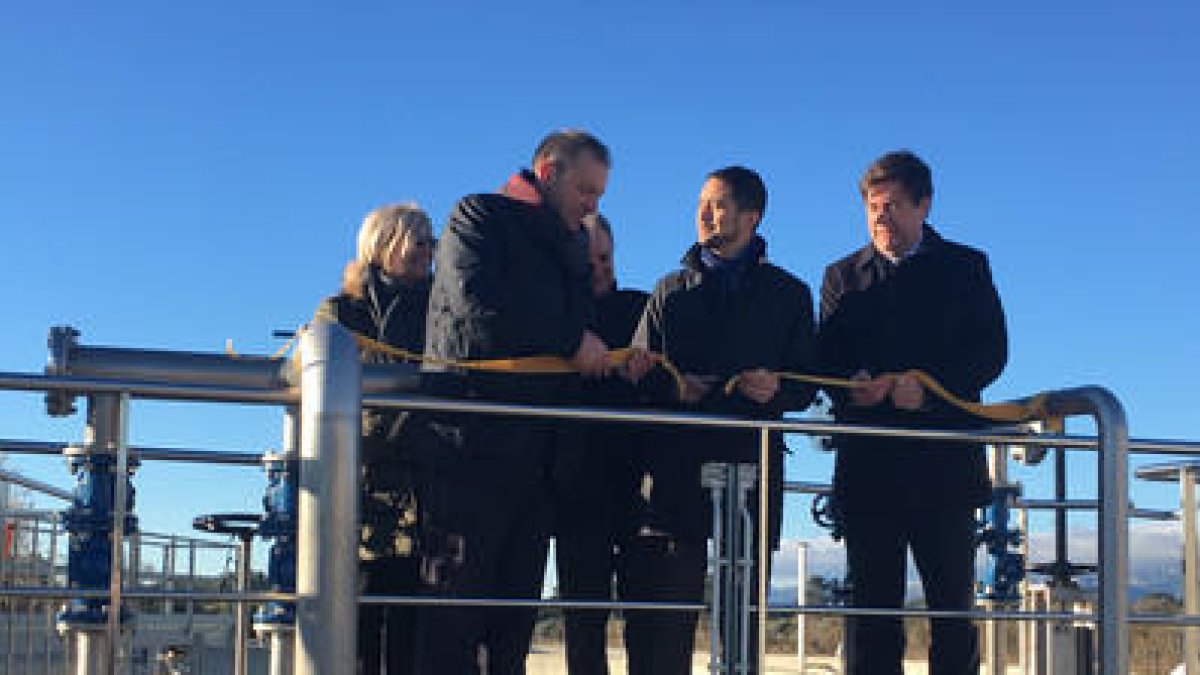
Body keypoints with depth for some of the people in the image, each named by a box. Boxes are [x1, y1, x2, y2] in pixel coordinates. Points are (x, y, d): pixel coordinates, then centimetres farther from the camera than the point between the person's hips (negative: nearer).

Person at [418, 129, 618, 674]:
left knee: (517, 601, 4)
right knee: (460, 596, -8)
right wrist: (572, 340, -11)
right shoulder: (480, 217, 3)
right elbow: (476, 303, -15)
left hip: (536, 454, 7)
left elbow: (581, 354, 24)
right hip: (471, 441, -7)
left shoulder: (570, 252, 25)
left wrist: (616, 360, 2)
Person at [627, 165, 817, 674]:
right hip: (675, 466, 1)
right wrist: (672, 386, -6)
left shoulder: (789, 295, 15)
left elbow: (806, 388, 12)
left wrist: (776, 388, -10)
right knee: (660, 621, -8)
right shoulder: (671, 290, 19)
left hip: (751, 464, 0)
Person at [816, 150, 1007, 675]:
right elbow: (827, 360, 7)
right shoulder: (843, 276, 17)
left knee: (953, 606, -1)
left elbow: (992, 351, 0)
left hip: (944, 461, -1)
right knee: (871, 605, 0)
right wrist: (853, 385, -16)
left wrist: (928, 386, -15)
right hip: (868, 466, 1)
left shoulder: (966, 267, 12)